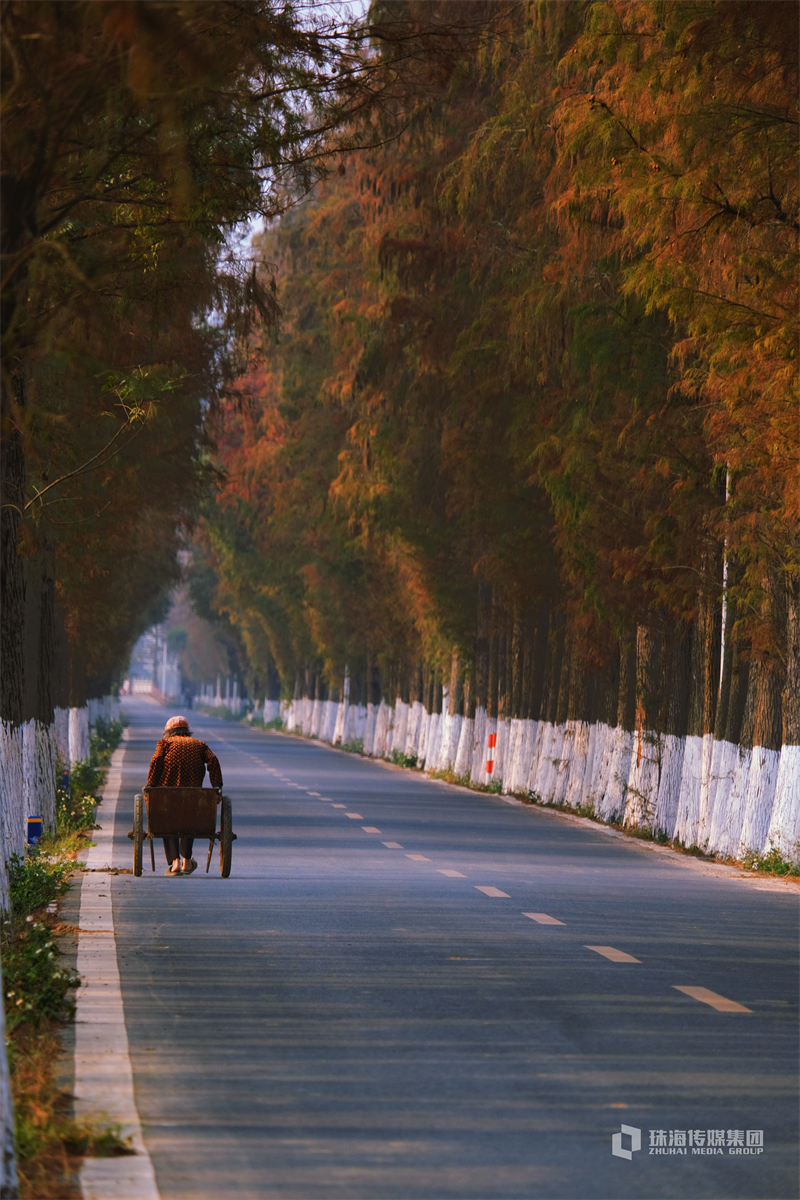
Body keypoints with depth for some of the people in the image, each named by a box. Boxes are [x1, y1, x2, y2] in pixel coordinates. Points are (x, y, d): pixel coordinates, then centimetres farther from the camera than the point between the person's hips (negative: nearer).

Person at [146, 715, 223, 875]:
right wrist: (217, 785, -2)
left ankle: (175, 861, -2)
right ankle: (187, 861, 27)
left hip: (167, 786, -1)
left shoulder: (165, 742, 20)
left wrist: (150, 786, -6)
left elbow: (156, 760, 0)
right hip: (193, 786, 2)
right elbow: (212, 760, 6)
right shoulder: (199, 744, 25)